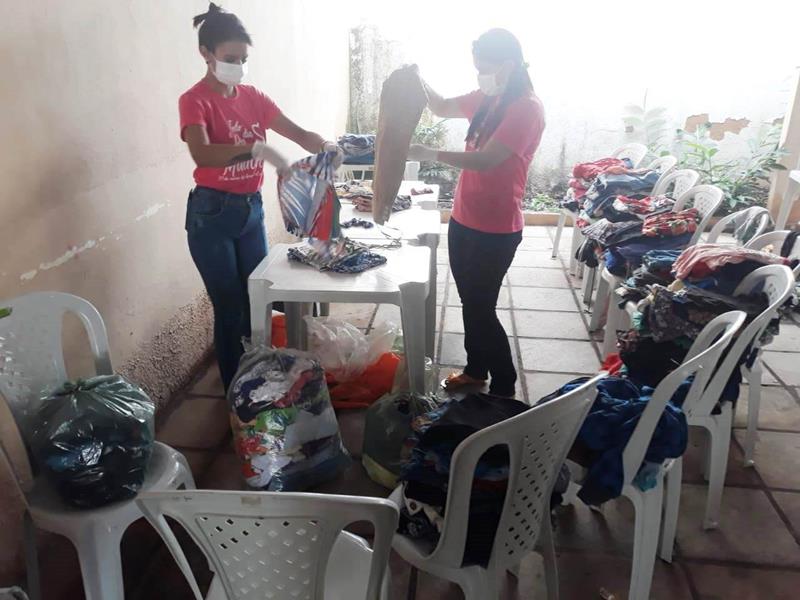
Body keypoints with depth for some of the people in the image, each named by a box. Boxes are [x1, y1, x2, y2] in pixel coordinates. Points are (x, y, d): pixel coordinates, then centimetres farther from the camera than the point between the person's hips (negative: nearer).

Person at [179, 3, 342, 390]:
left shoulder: (253, 97, 7)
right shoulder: (195, 100, -12)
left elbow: (297, 133, 3)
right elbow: (202, 154, -30)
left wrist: (324, 146, -18)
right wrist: (258, 148, -40)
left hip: (252, 209, 6)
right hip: (212, 214, -6)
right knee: (230, 307, 2)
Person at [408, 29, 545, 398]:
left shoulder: (527, 108, -17)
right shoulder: (488, 99, 9)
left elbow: (486, 160, -26)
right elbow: (443, 108, 21)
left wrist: (430, 154, -29)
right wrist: (420, 83, 2)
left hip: (496, 229, -9)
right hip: (464, 220, 9)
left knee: (481, 309, -2)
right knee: (470, 302, 18)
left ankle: (505, 388, 16)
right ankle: (475, 370, 37)